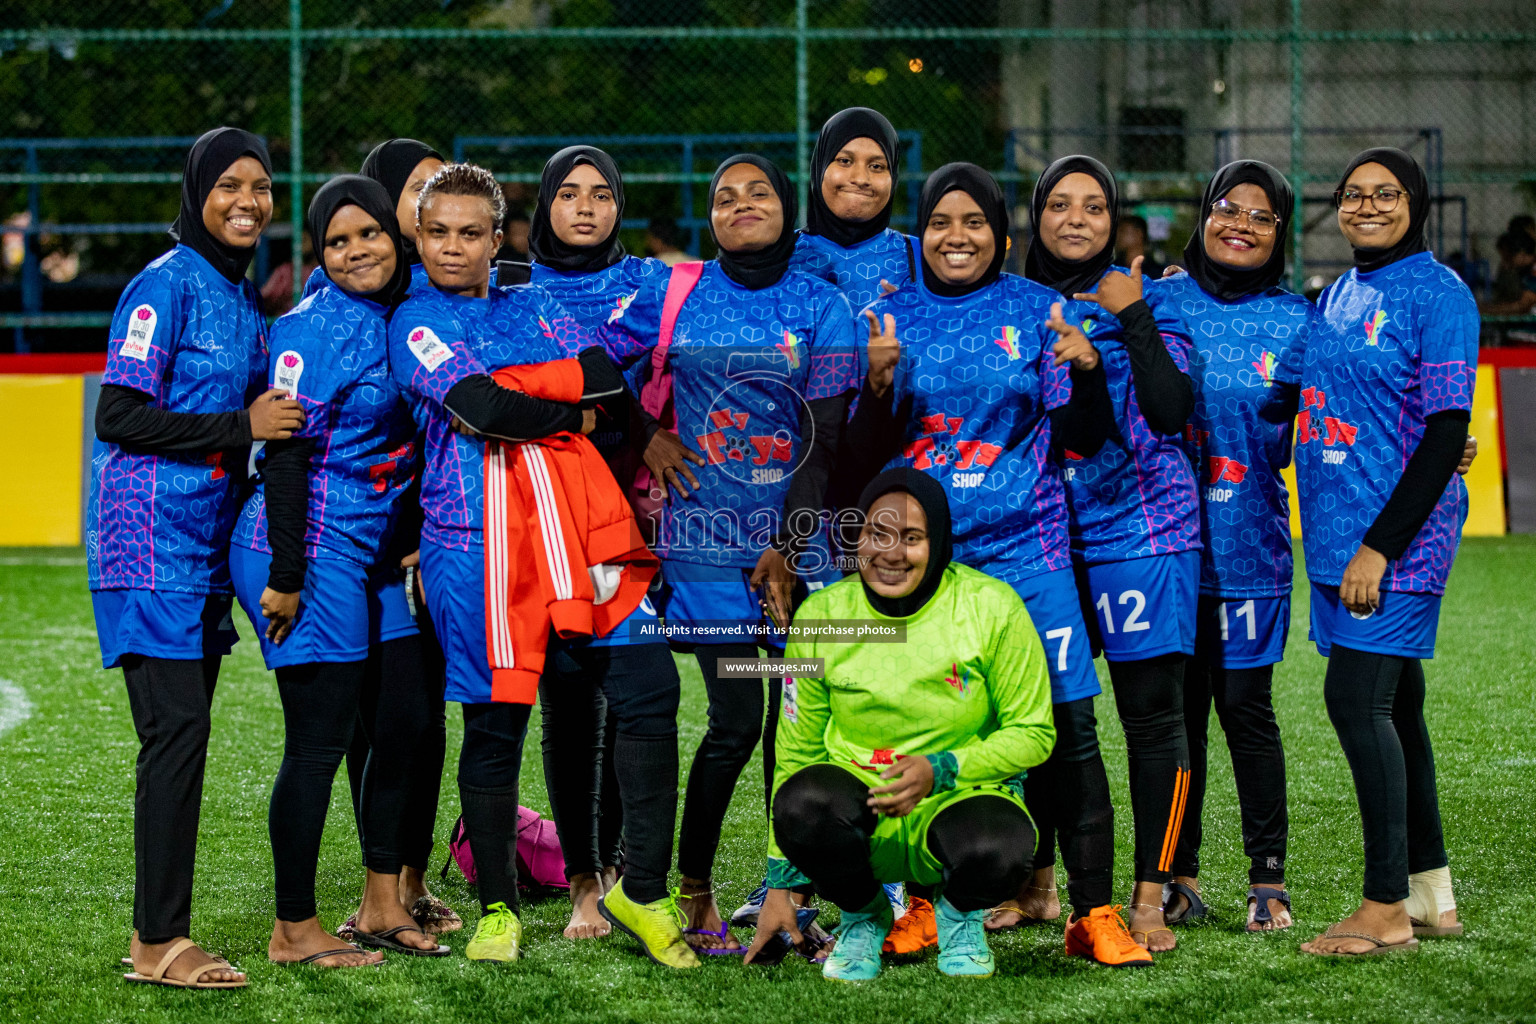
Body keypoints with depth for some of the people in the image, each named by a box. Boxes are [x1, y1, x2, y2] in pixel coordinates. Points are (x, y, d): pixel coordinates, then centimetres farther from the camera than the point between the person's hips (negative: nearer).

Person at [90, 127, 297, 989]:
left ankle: (161, 933, 13)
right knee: (178, 730, -12)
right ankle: (160, 941, -8)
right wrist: (242, 426, -17)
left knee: (184, 737, 8)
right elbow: (120, 417, -15)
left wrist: (278, 423, 4)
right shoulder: (167, 286, -10)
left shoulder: (244, 297, 15)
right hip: (152, 546, -8)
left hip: (207, 548, 8)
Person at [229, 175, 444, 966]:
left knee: (406, 720, 9)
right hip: (312, 551, -8)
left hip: (375, 554, 8)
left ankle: (382, 906, 21)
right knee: (320, 740, -5)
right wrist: (284, 576, -19)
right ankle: (294, 930, 4)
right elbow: (285, 454, -17)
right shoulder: (314, 328, -14)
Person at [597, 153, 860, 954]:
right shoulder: (673, 298, 5)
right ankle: (693, 893, 6)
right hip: (709, 534, -1)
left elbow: (825, 438, -1)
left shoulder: (820, 307, 3)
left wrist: (786, 548, -8)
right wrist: (644, 437, 3)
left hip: (799, 533, 1)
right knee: (736, 718, -7)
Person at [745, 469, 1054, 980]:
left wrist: (940, 769, -19)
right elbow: (796, 753, 6)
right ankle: (863, 915, 0)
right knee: (804, 800, -35)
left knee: (995, 851, -38)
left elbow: (1032, 734, -1)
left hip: (961, 796, -1)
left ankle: (960, 912, 4)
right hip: (861, 812, 1)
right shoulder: (821, 615, -3)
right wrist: (779, 887, 5)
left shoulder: (992, 607, -9)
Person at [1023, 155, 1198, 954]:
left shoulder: (1145, 301, 2)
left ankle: (1150, 897, 0)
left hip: (1140, 523, -3)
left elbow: (1170, 413, -10)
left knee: (1152, 711, -4)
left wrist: (1133, 321, -13)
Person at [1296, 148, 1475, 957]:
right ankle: (1430, 894, 18)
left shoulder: (1437, 294, -10)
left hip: (1399, 531, -8)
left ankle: (1386, 908, -9)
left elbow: (1447, 432, -15)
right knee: (1392, 705, 11)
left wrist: (1381, 545, -19)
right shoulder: (1336, 295, 15)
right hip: (1339, 527, 8)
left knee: (1357, 698, -13)